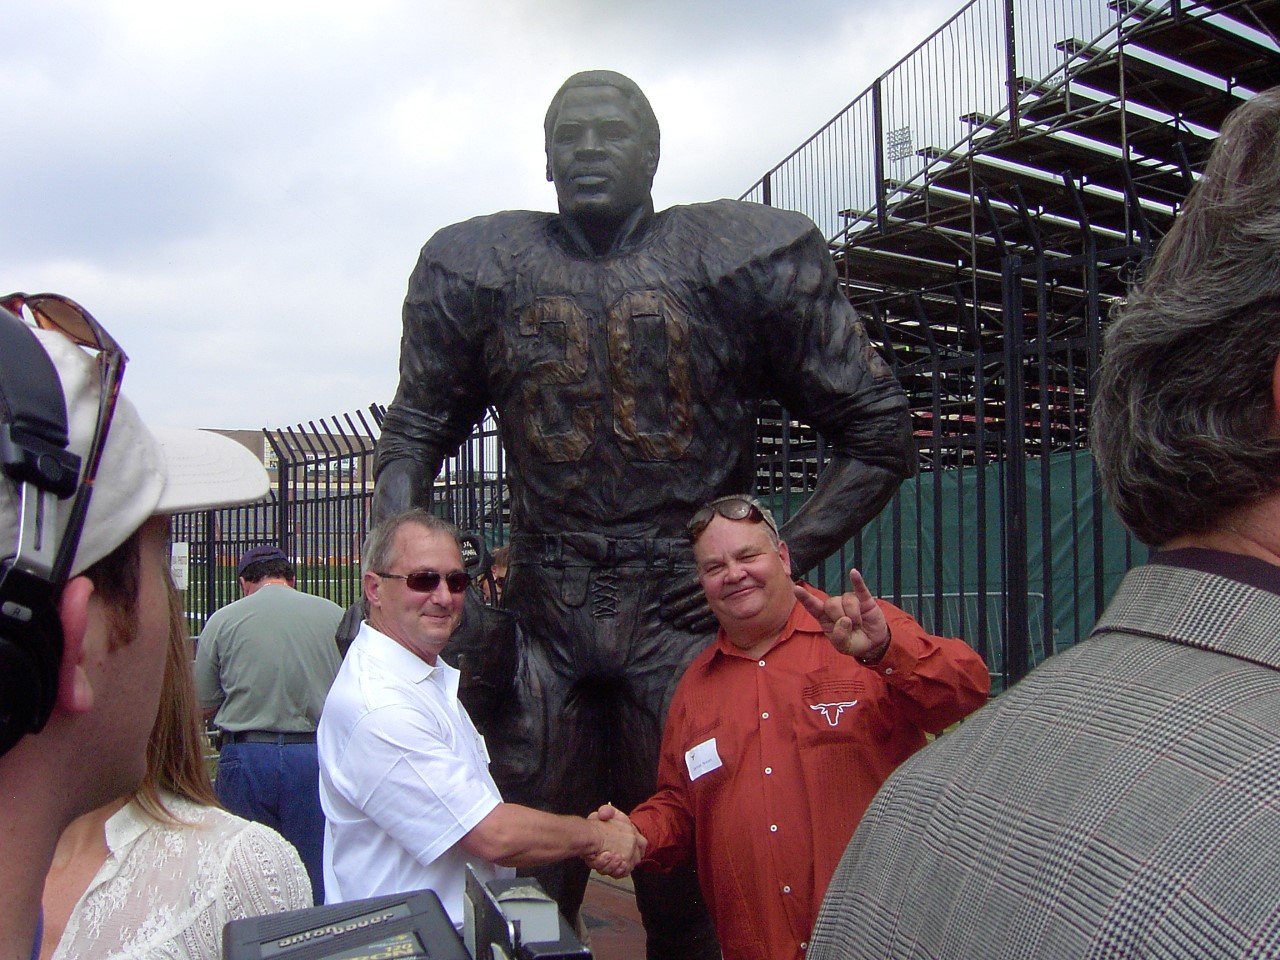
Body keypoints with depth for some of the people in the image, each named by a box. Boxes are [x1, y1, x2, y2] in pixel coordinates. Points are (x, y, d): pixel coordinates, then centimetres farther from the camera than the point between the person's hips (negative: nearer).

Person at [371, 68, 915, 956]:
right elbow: (415, 433, 14)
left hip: (683, 610, -1)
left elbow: (880, 433, 4)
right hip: (542, 612, 2)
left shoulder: (746, 258, 2)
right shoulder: (480, 268, 9)